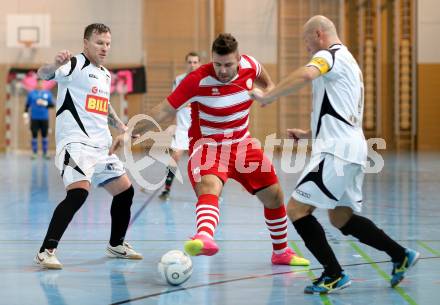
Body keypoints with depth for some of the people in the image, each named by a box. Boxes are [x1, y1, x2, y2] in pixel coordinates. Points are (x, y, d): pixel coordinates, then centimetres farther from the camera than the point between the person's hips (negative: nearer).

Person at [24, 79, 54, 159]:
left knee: (44, 136, 3)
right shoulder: (31, 93, 6)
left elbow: (52, 104, 7)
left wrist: (45, 103, -10)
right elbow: (27, 104, 8)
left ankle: (45, 153, 10)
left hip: (44, 118, 1)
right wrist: (26, 113, -2)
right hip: (34, 118, -1)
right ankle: (34, 153, 5)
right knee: (34, 136, -1)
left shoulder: (48, 93, 8)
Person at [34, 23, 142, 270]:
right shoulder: (75, 64, -6)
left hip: (100, 146, 9)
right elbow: (43, 74, -25)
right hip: (75, 142, -9)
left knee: (125, 191, 13)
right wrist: (55, 65, -47)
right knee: (79, 192, -27)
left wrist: (121, 127, 23)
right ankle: (46, 251, -23)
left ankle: (117, 245, 33)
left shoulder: (105, 75, 19)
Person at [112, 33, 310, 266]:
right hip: (208, 146, -6)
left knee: (274, 195, 9)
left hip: (242, 144, 6)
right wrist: (129, 133, -23)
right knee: (208, 187, -35)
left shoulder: (249, 64, -10)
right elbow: (164, 110, -20)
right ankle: (204, 238, -65)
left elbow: (263, 78, 20)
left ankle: (281, 252, 32)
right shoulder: (198, 80, -24)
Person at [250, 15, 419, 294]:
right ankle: (401, 256, 20)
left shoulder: (330, 55, -6)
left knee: (297, 209, -8)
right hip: (351, 149, 10)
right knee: (341, 218, 18)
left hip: (337, 151, -10)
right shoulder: (348, 62, 25)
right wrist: (308, 134, 27)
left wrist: (266, 96, -25)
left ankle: (334, 275, -4)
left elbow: (306, 75, -31)